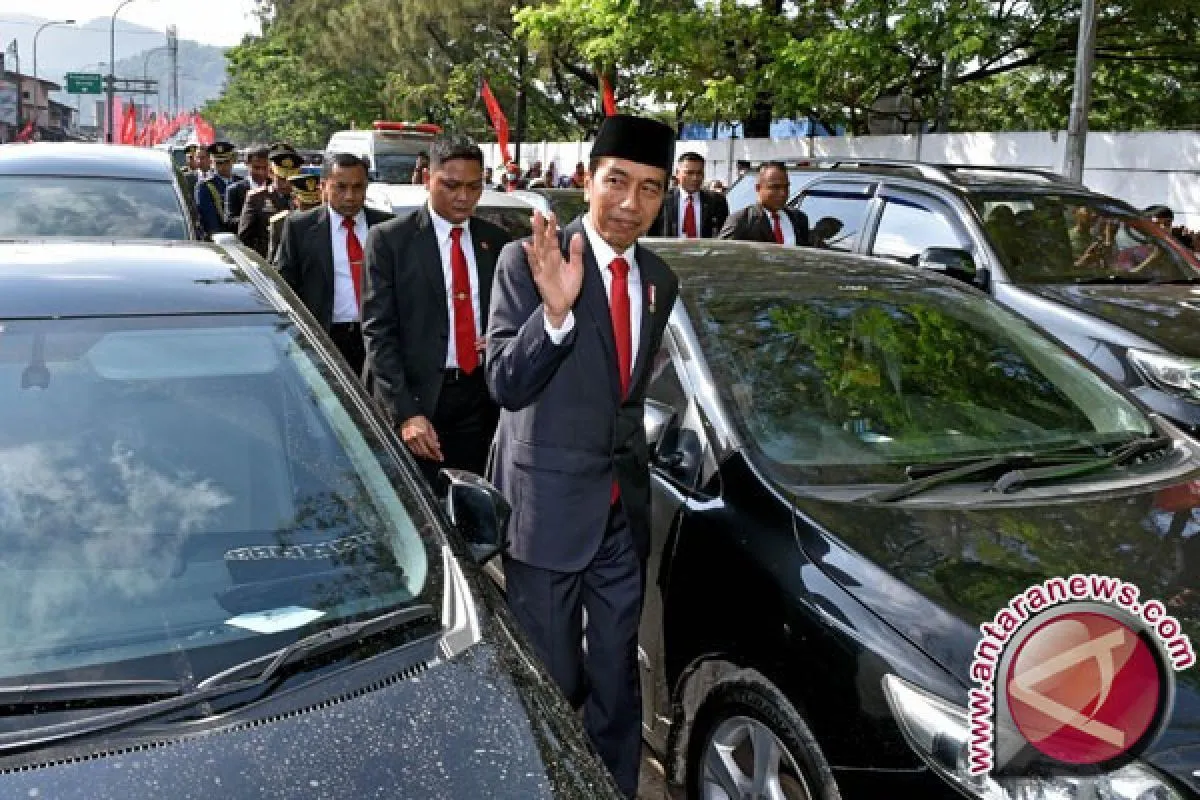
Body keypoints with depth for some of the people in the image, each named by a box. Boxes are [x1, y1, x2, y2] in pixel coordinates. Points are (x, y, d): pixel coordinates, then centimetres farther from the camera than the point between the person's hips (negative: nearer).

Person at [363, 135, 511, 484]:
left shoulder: (496, 240, 9)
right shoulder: (389, 239, -3)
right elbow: (379, 331, -7)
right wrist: (405, 412, -16)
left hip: (481, 396, 4)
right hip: (418, 396, -3)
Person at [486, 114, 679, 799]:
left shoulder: (660, 280, 6)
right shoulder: (527, 261, -12)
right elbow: (506, 384, -19)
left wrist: (635, 459, 13)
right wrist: (555, 309, -33)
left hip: (625, 507, 5)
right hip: (548, 504, -5)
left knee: (617, 676, 17)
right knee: (549, 680, 9)